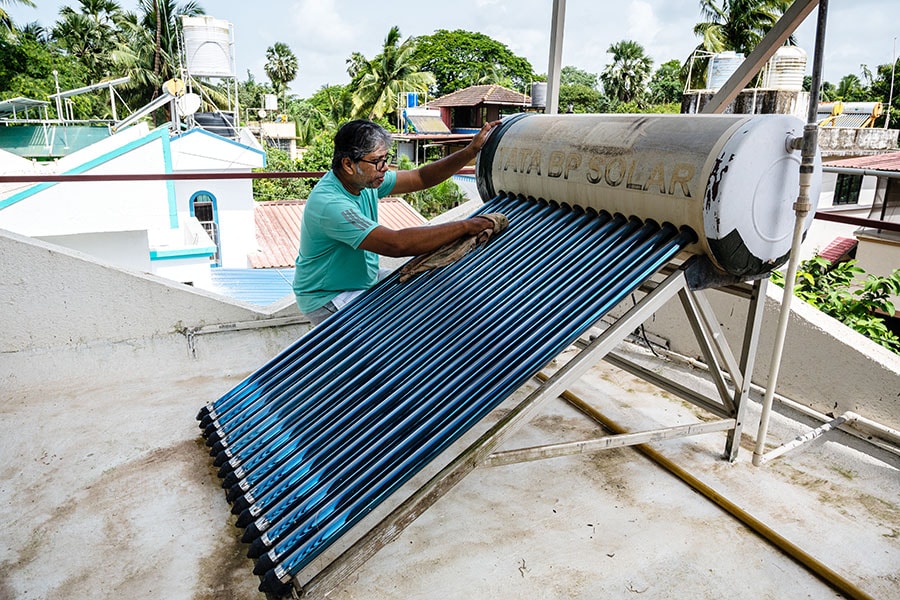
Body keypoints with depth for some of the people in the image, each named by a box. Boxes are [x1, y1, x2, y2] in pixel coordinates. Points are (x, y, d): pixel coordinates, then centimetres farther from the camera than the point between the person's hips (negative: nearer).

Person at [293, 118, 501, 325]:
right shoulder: (328, 203, -33)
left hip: (365, 279, 9)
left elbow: (421, 178, 1)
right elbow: (397, 244, -40)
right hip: (328, 299, -9)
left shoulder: (365, 179, -6)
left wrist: (470, 151, -11)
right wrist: (465, 226, -35)